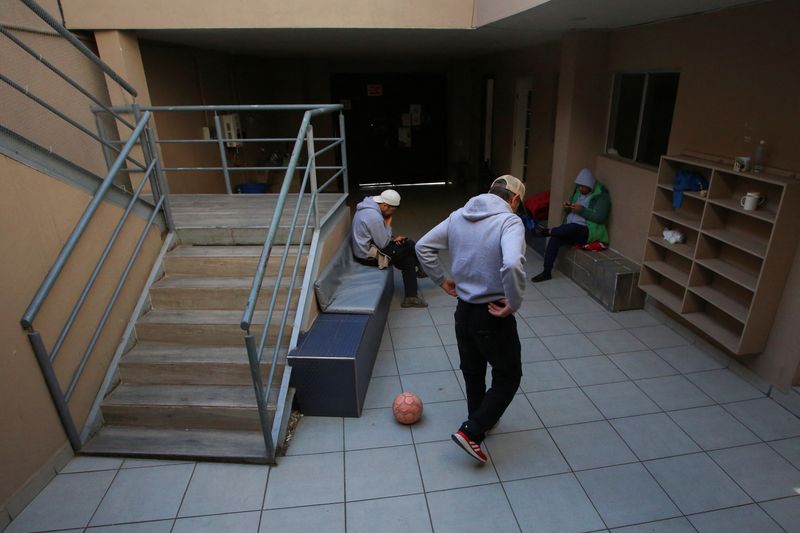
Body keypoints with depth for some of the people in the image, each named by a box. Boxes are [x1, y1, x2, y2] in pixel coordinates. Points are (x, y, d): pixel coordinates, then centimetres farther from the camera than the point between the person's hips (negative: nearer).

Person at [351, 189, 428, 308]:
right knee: (409, 245, -3)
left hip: (364, 249, 10)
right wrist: (388, 224, -11)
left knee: (408, 259, 7)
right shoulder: (374, 216, -29)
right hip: (368, 256, -10)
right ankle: (419, 268, 23)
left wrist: (393, 238, 2)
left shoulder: (369, 207, 5)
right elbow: (383, 244, -21)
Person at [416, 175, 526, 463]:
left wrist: (442, 281, 12)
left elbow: (423, 246, 8)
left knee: (472, 373, 24)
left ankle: (481, 420, 44)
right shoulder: (510, 221, -16)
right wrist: (513, 304, -21)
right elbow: (512, 264, -35)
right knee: (508, 377, 14)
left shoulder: (458, 216, 3)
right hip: (493, 315, -6)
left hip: (464, 310, 7)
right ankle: (471, 432, 9)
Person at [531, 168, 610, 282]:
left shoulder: (601, 196, -6)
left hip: (589, 232, -7)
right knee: (555, 238, -22)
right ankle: (546, 272, -20)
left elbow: (601, 218, -15)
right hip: (571, 230, 7)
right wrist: (567, 207, -2)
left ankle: (547, 231, -12)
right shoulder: (578, 192, 14)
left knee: (572, 227, -40)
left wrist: (582, 210, -22)